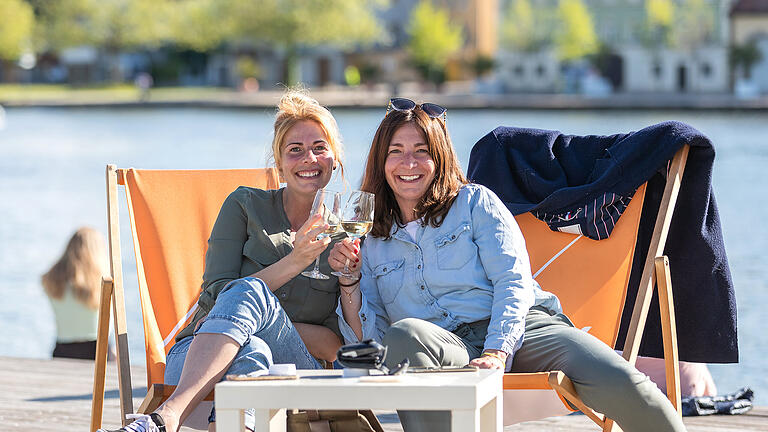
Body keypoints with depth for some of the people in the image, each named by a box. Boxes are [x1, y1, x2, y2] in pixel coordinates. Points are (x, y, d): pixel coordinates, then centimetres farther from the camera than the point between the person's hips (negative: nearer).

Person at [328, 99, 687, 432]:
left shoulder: (475, 203, 14)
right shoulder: (373, 242, 21)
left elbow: (514, 282, 1)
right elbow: (367, 338, 15)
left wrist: (497, 352, -17)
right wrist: (348, 280, -3)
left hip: (517, 331, -1)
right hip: (447, 354, 1)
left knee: (618, 382, -29)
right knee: (403, 335, -37)